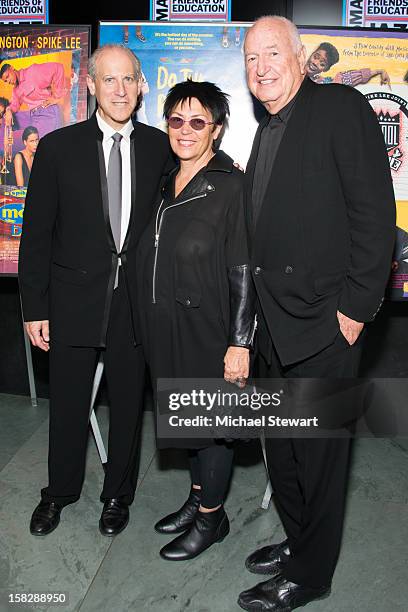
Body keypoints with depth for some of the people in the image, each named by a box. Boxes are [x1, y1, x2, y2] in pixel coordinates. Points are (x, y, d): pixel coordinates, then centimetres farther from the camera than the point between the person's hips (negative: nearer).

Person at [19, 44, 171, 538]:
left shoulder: (160, 147, 2)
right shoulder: (58, 147, -1)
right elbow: (36, 232, -1)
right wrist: (35, 307, -4)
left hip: (137, 300, 1)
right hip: (74, 300, 0)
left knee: (128, 404, 14)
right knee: (68, 405, 14)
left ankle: (118, 494, 36)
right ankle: (59, 492, 39)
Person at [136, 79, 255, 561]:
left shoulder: (231, 186, -11)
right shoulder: (166, 185, 10)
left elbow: (243, 273, -15)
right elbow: (152, 260, 13)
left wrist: (239, 342, -18)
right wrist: (152, 328, 12)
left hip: (207, 328, -7)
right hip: (166, 328, 7)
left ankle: (211, 517, 28)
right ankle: (198, 497, 40)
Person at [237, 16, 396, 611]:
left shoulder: (342, 107, -6)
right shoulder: (266, 133, 18)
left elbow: (375, 213, -13)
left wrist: (355, 309, -17)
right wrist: (263, 314, 12)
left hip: (324, 323, -8)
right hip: (275, 325, 8)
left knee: (318, 449, 6)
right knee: (280, 446, 19)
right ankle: (298, 541, 40)